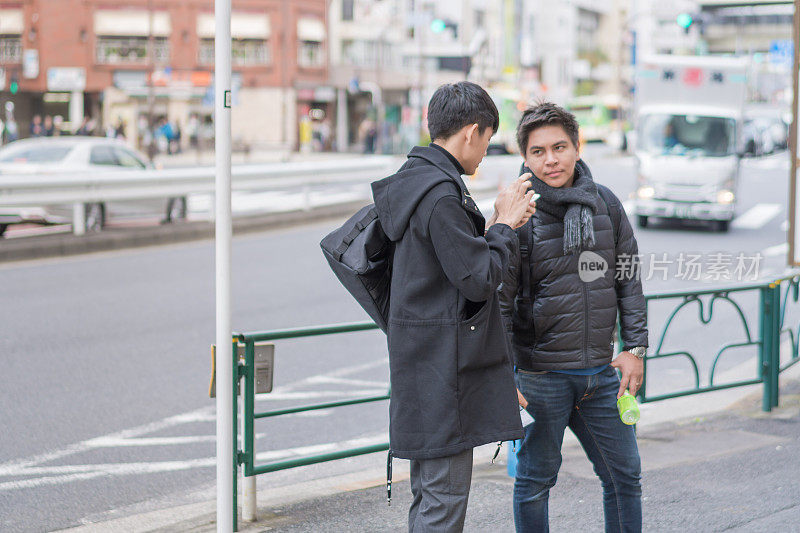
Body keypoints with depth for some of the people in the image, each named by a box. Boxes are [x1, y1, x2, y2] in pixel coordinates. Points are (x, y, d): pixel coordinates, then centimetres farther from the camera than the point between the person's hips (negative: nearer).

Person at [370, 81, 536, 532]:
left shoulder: (415, 182, 12)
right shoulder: (441, 196, -19)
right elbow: (479, 279, -19)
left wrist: (498, 224, 10)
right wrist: (505, 225, -6)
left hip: (422, 357, 10)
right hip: (443, 364, -10)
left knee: (430, 493, 18)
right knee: (445, 497, -4)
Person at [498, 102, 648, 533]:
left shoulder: (605, 204, 4)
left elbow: (628, 278, 12)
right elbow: (498, 301, -10)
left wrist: (635, 348, 6)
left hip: (600, 371, 4)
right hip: (541, 374, -4)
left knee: (624, 475, 12)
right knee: (535, 482, 6)